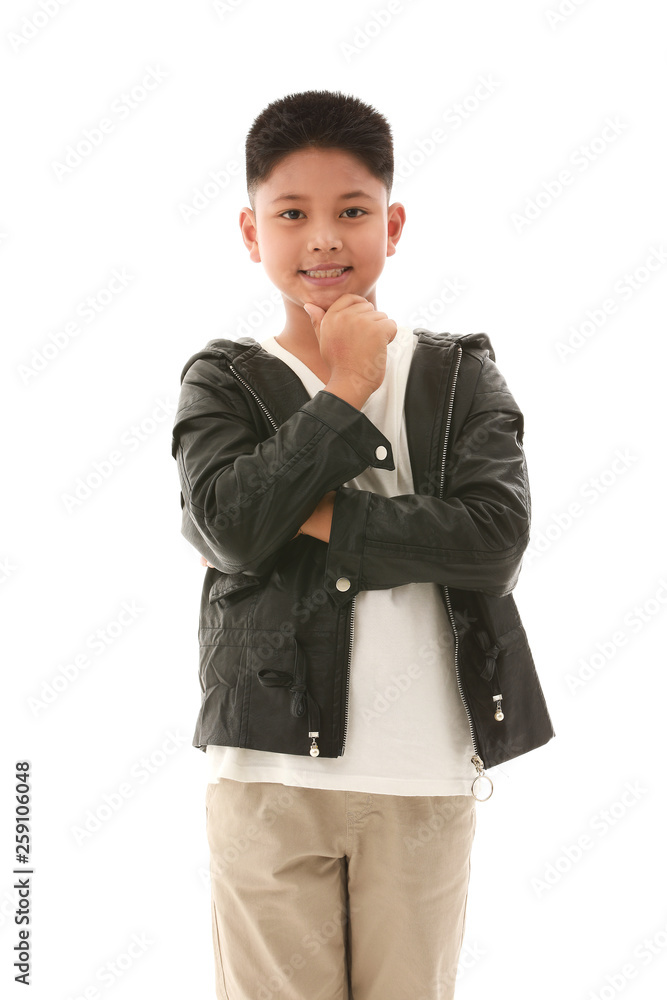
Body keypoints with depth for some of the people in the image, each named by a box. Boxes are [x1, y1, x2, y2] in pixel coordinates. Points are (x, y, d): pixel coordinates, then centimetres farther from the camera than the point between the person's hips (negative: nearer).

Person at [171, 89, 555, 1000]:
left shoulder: (460, 374, 5)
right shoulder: (223, 379, 3)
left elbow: (497, 535, -11)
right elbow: (231, 528, -15)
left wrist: (321, 518, -14)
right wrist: (347, 390, -10)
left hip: (427, 776, 1)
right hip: (270, 767, 0)